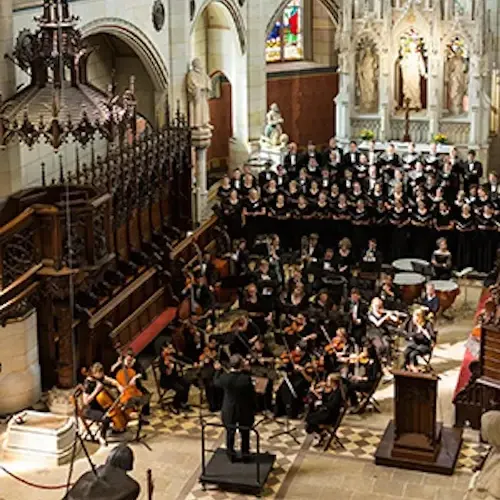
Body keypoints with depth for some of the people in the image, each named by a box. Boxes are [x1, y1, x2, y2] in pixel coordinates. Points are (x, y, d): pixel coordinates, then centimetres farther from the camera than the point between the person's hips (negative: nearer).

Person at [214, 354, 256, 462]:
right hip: (244, 411, -1)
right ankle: (245, 454, 32)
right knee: (245, 433, 20)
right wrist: (253, 410, 3)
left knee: (230, 433, 21)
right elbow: (252, 395, -14)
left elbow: (216, 383, 4)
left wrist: (217, 370, 21)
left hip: (229, 411, 1)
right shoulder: (246, 378, -25)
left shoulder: (224, 377, -20)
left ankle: (231, 454, 33)